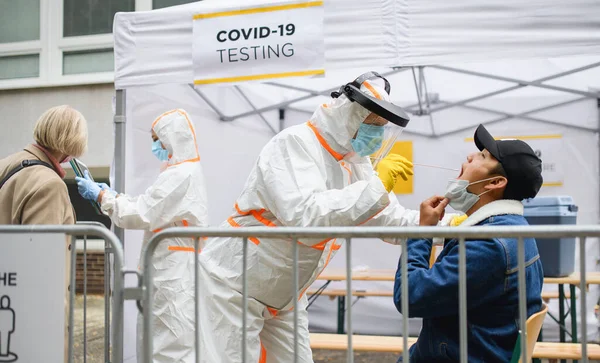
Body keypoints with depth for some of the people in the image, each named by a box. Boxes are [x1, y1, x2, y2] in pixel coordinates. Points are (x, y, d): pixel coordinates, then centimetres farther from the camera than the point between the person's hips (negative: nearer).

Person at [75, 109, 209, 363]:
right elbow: (151, 209, 19)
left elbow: (139, 215, -18)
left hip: (175, 275, -10)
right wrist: (112, 195, 11)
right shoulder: (186, 172, 16)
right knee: (156, 341, 14)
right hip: (171, 272, 10)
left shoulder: (180, 176, -17)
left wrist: (102, 196, -6)